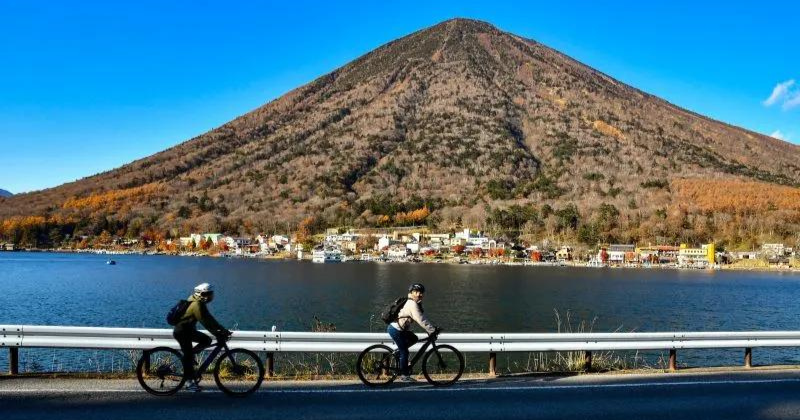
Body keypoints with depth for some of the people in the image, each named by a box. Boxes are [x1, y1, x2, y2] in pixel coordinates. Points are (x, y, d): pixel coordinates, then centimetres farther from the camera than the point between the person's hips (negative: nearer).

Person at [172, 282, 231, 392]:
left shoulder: (200, 303, 8)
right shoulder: (197, 305, -22)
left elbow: (209, 319, 10)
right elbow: (206, 322, -25)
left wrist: (222, 330, 5)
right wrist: (217, 334, -24)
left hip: (188, 330, 9)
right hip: (181, 331, -9)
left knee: (207, 340, 3)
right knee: (188, 356, -7)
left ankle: (190, 354, 11)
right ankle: (191, 382, -3)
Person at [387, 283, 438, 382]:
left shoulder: (416, 304, 15)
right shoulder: (412, 304, -17)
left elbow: (423, 318, 17)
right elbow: (421, 321, -22)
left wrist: (433, 328, 10)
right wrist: (432, 330, -21)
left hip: (398, 328, 10)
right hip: (396, 330, -10)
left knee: (414, 339, 17)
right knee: (404, 352, -4)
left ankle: (397, 352, 15)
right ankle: (404, 375, 3)